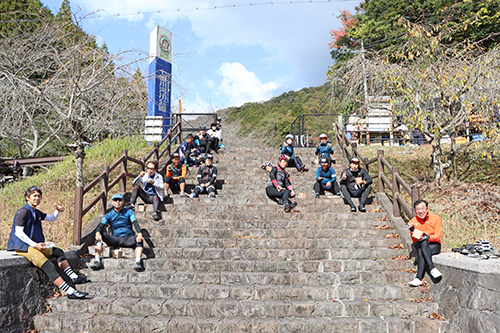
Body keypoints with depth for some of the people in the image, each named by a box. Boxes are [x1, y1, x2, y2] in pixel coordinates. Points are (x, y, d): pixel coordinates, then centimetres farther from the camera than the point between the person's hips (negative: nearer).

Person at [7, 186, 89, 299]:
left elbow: (51, 219, 31)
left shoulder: (36, 212, 16)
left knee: (58, 252, 13)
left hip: (35, 245, 10)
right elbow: (18, 232, -18)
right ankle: (71, 292, -34)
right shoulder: (23, 211, -12)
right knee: (48, 266, -25)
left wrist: (58, 211, 8)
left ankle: (73, 277, 6)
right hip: (22, 246, -10)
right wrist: (35, 245, -25)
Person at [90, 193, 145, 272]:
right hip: (115, 240, 2)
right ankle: (97, 261, -30)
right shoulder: (109, 215, 11)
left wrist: (140, 234, -29)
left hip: (129, 239, -2)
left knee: (139, 239, -35)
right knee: (100, 235, -22)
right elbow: (101, 226, -5)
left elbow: (135, 223, -8)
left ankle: (138, 262, -49)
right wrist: (97, 232, -31)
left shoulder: (129, 212, 8)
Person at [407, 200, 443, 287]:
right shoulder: (413, 221, 3)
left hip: (434, 245, -2)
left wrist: (428, 237, -28)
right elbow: (415, 241, 1)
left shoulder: (436, 218, -2)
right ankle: (432, 268, -43)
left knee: (421, 252, -34)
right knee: (423, 243, -36)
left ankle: (419, 278, -38)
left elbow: (438, 235, -8)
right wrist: (412, 230, -18)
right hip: (420, 246, 2)